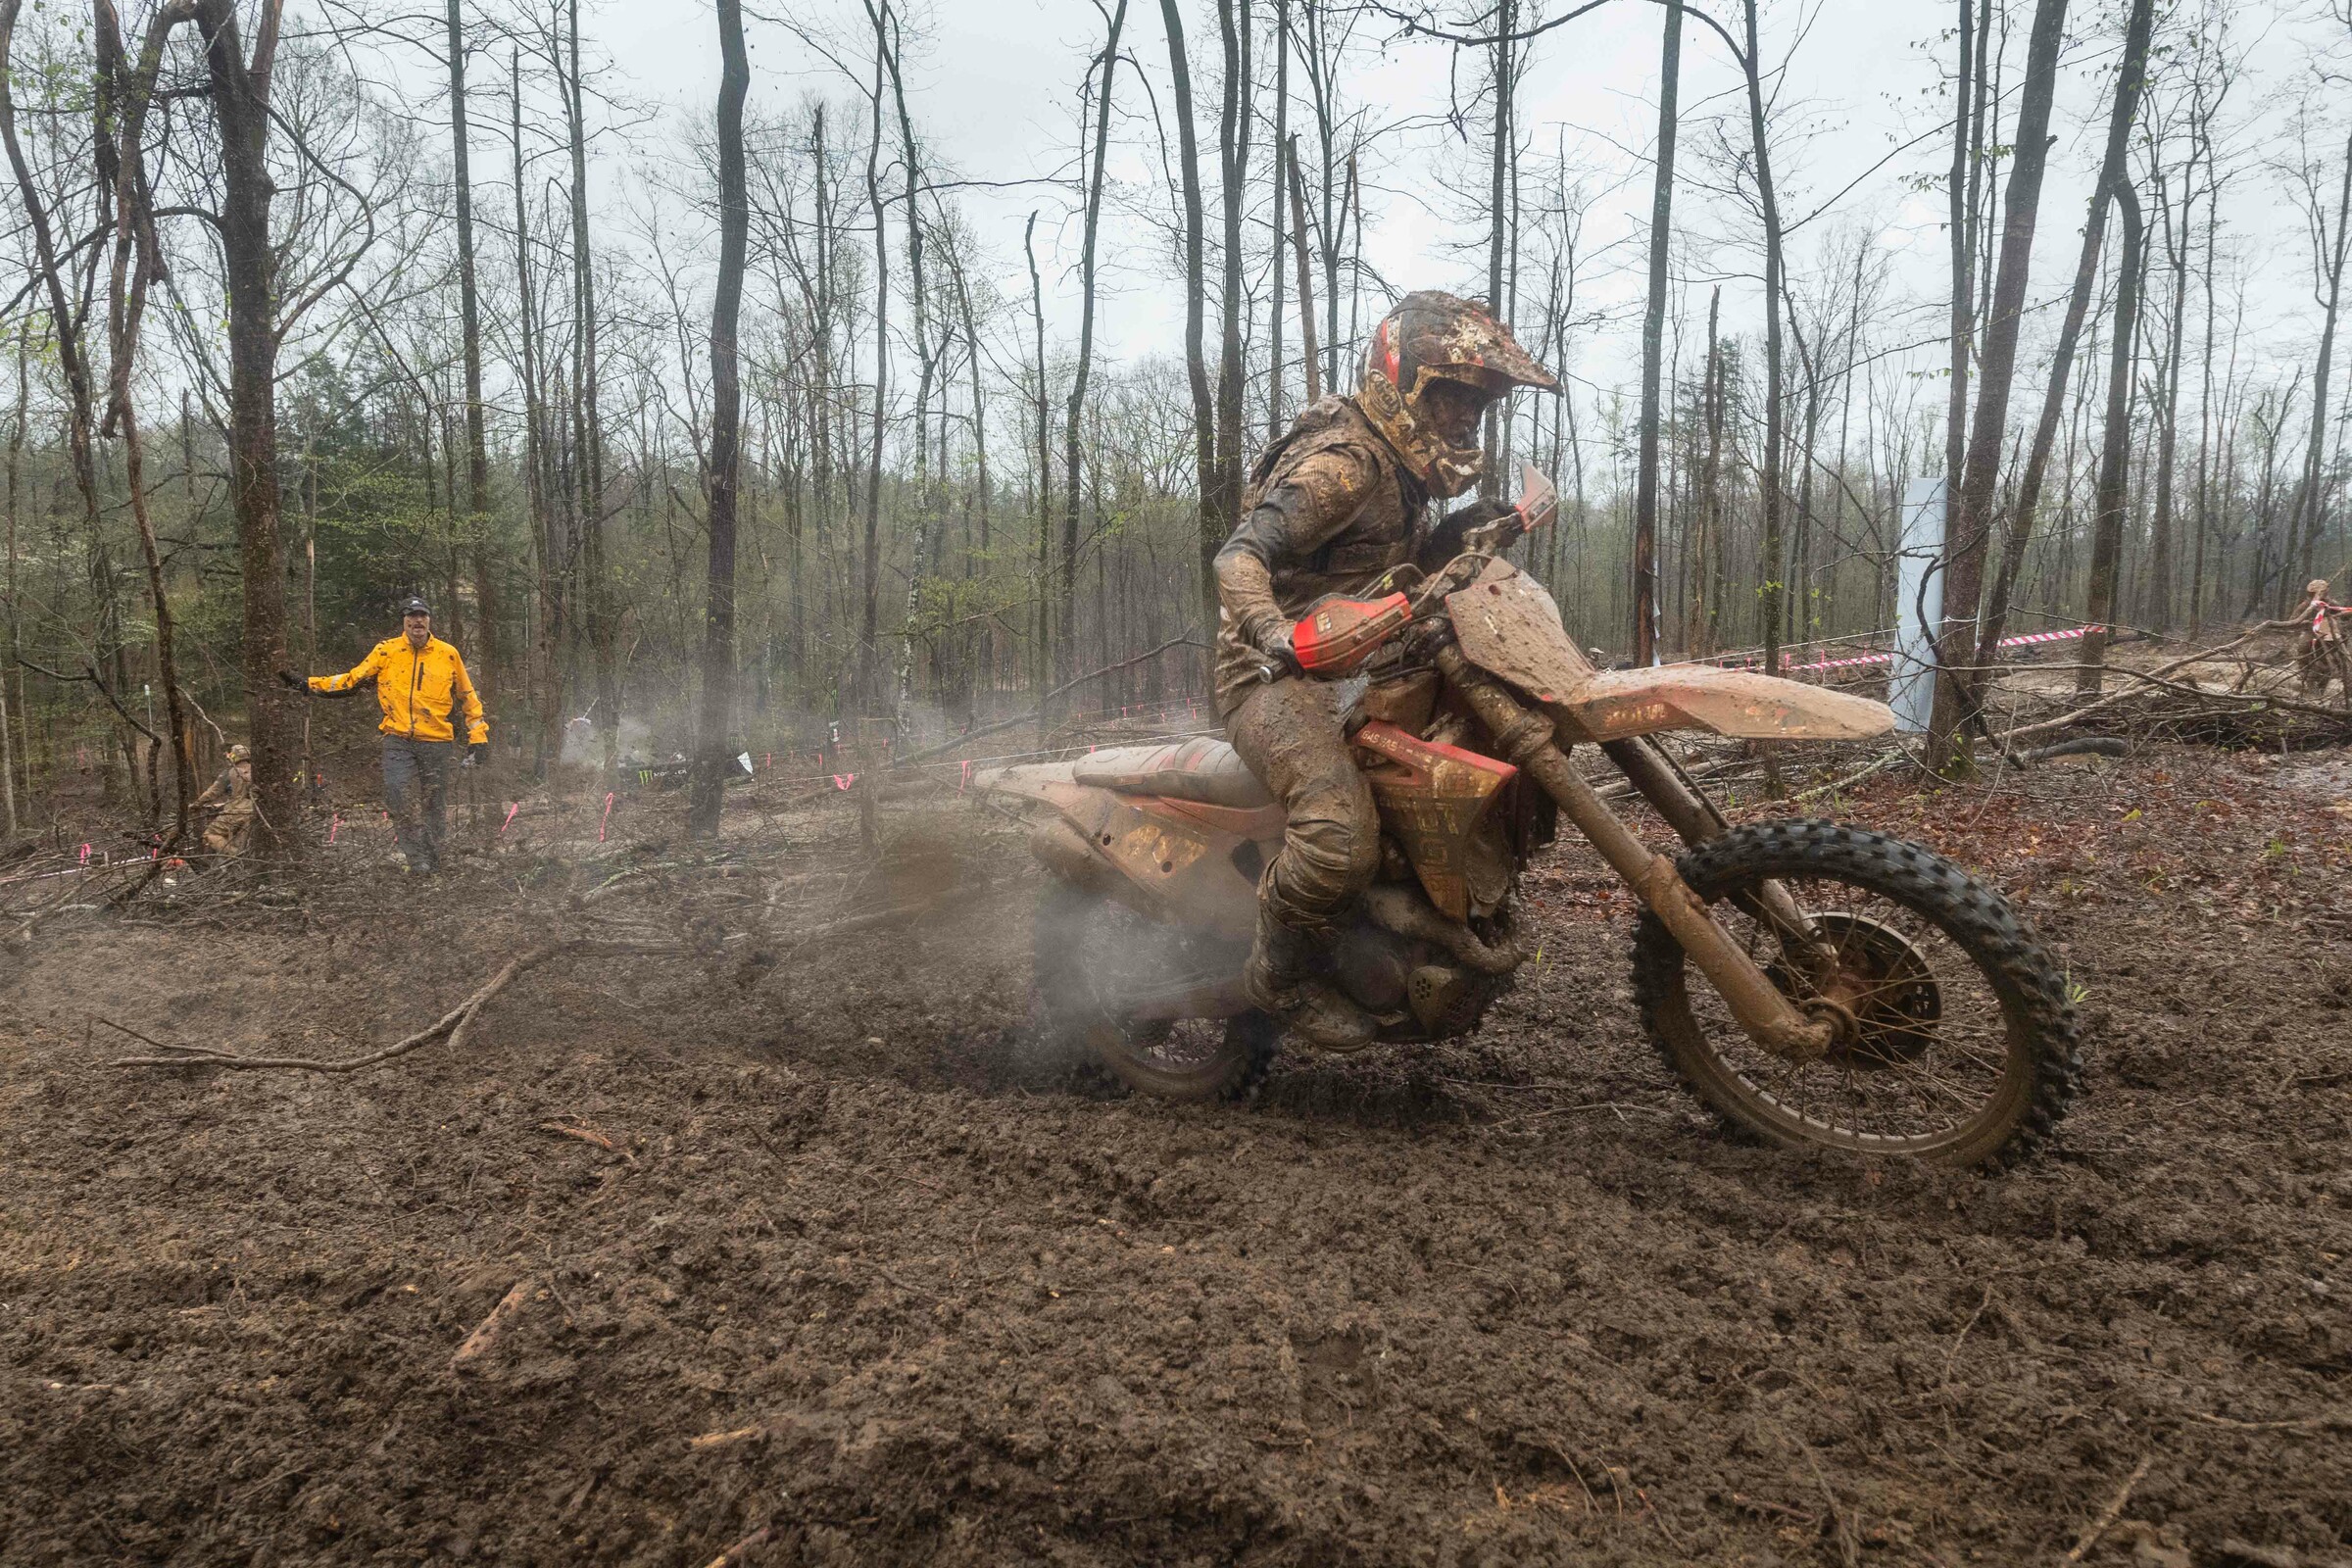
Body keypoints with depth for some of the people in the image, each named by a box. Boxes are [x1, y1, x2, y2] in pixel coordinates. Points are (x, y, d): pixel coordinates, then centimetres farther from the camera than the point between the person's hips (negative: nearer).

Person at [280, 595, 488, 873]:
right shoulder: (387, 650, 3)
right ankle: (419, 862, -11)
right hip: (398, 741, -1)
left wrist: (478, 736, 9)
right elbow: (352, 679, 3)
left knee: (433, 808, 6)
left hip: (436, 742, 1)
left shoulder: (448, 654, 5)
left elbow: (468, 695, 13)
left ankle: (433, 864, 17)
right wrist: (308, 684, -8)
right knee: (401, 803, -16)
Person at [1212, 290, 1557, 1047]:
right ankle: (1280, 975, -7)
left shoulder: (1399, 468, 15)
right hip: (1276, 670, -10)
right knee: (1342, 834, -32)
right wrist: (1271, 629, -46)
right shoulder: (1344, 461, -16)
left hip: (1347, 669, 10)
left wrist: (1465, 527, 9)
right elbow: (1240, 554, -26)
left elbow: (1403, 562, 27)